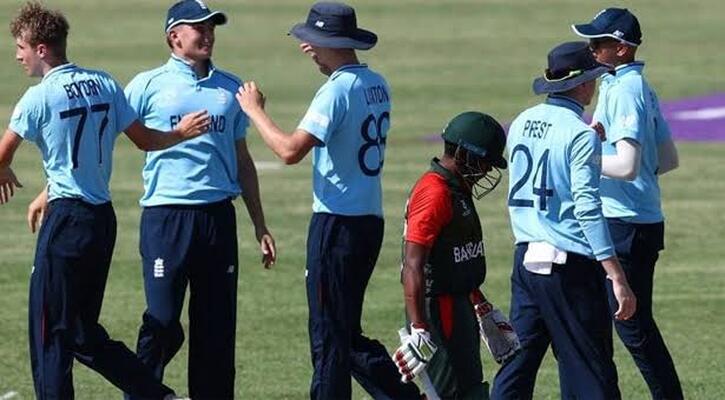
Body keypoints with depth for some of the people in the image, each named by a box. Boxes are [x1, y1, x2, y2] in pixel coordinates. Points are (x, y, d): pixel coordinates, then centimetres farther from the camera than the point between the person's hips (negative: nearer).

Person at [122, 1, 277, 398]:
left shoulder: (229, 88, 14)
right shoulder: (149, 85, 1)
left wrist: (259, 225, 18)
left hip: (218, 216, 4)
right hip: (166, 215, -4)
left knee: (218, 324, 6)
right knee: (163, 323, -7)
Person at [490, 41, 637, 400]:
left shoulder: (521, 124, 10)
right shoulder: (580, 134, -13)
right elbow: (587, 208, -19)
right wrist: (618, 279, -21)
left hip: (525, 258, 7)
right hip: (571, 264, -7)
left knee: (518, 360, 10)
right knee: (591, 370, -3)